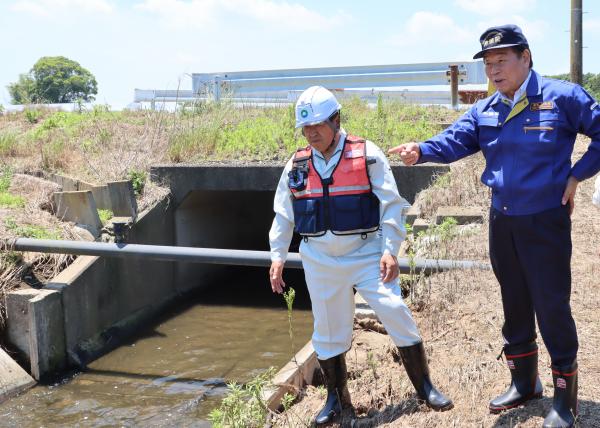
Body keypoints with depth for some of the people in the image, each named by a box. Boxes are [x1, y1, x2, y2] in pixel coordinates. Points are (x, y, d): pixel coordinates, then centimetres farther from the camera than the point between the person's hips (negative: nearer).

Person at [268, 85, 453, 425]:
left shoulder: (367, 154, -8)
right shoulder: (297, 165, 3)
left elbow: (391, 205, -8)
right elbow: (283, 215, 11)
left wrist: (390, 251, -14)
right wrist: (278, 256, 6)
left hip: (367, 254, -3)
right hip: (321, 262, 3)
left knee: (397, 315, -7)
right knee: (328, 330, 9)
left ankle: (425, 387, 11)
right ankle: (336, 398, 27)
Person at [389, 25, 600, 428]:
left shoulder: (561, 98, -11)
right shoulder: (484, 111, 4)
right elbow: (454, 140, -10)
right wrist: (422, 151, -29)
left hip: (546, 220, -5)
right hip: (502, 221, 6)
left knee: (552, 307, -1)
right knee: (515, 305, 16)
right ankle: (524, 382, 33)